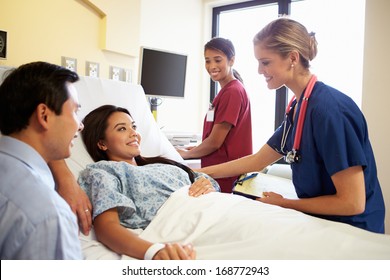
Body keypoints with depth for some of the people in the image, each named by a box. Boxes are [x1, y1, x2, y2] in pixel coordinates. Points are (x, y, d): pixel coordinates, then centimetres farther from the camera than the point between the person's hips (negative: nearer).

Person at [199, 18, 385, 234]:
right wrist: (200, 172, 9)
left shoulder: (329, 109, -23)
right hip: (320, 224, 7)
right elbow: (257, 161, 10)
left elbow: (352, 203, -22)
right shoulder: (297, 108, 1)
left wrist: (283, 203, -11)